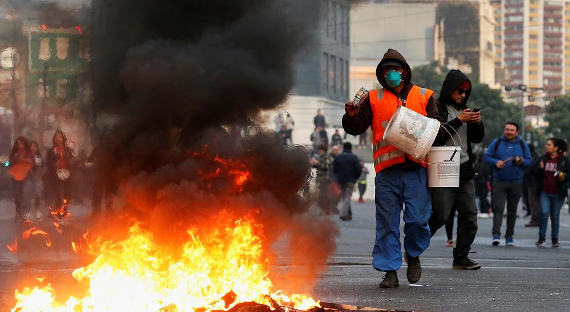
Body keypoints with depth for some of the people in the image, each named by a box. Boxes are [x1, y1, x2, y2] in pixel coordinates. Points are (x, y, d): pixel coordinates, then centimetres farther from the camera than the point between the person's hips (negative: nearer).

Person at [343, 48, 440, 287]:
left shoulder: (424, 97, 13)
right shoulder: (373, 99, 13)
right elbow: (355, 129, 10)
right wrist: (352, 116, -11)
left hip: (416, 167, 0)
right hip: (387, 169, 1)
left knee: (417, 218, -5)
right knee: (387, 222, 0)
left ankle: (413, 255, 23)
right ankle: (390, 270, 7)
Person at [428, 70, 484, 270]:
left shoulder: (463, 109, 18)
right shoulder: (437, 108, -5)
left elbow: (477, 139, 21)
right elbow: (436, 135, -18)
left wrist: (478, 123, 1)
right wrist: (459, 120, -16)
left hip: (464, 170, 7)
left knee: (469, 215, 0)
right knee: (442, 215, -9)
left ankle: (461, 258, 5)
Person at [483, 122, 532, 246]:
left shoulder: (522, 145, 8)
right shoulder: (497, 142, 4)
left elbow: (530, 161, 8)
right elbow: (486, 157, 4)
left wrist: (522, 161, -14)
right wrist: (496, 162, -15)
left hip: (516, 183, 2)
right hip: (499, 181, -2)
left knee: (512, 210, 6)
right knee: (498, 209, -12)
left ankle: (509, 236, 14)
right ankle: (496, 235, -18)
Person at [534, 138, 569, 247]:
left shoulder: (563, 160, 0)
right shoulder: (542, 159, 6)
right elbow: (535, 173, 10)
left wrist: (564, 177, -15)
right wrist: (540, 168, -11)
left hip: (557, 193, -1)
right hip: (544, 192, 1)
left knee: (555, 216, 6)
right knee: (544, 213, -11)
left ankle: (555, 239, 16)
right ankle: (541, 237, 2)